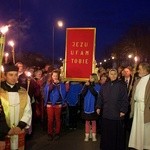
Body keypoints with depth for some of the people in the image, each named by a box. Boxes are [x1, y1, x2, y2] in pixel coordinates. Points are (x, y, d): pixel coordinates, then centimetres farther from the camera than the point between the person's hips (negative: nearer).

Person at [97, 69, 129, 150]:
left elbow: (125, 99, -6)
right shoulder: (104, 86, 10)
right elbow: (100, 98, 14)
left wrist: (123, 110, -11)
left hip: (117, 114, -3)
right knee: (106, 133, 10)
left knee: (117, 133, 5)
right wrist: (98, 107, 7)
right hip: (106, 113, 4)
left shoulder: (122, 85, -3)